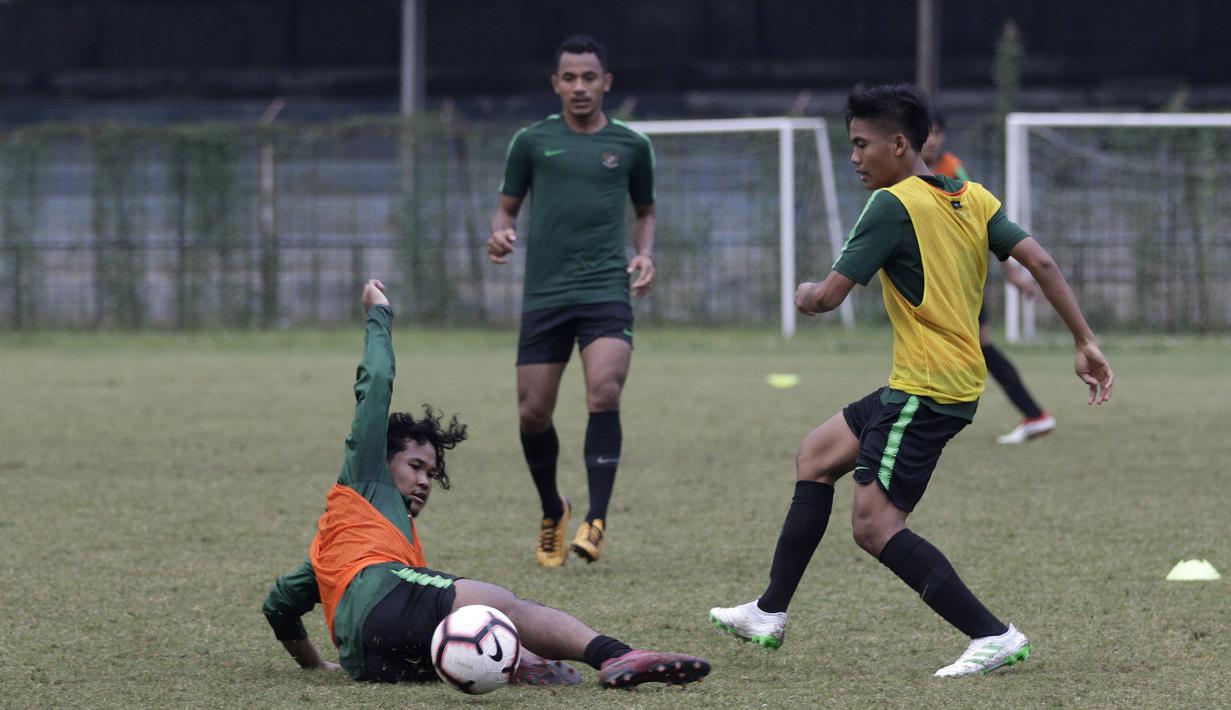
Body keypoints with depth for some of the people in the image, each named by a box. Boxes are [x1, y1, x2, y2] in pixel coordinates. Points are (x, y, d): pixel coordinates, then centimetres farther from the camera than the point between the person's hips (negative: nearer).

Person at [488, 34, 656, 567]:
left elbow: (645, 211, 23)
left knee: (604, 393, -22)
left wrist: (645, 254, 4)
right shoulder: (532, 141, 8)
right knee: (533, 412, 1)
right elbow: (507, 206, 16)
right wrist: (501, 233, -7)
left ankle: (596, 521, -17)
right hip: (544, 296, 1)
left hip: (606, 290, -1)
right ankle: (552, 513, 26)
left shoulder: (630, 145, 9)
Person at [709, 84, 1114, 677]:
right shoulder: (973, 198, 9)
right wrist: (1086, 344, 4)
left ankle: (995, 637, -16)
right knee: (815, 456, 21)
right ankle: (769, 614, 26)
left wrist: (806, 295, 10)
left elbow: (830, 295, -14)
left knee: (875, 526, -12)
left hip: (925, 393, -10)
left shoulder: (893, 206, -14)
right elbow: (1039, 262, 3)